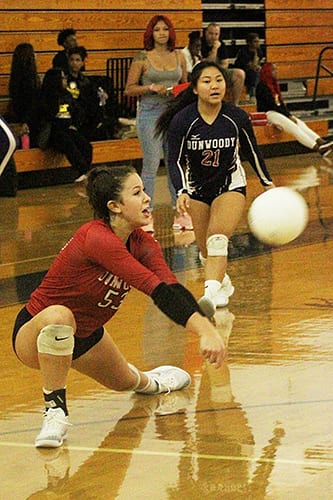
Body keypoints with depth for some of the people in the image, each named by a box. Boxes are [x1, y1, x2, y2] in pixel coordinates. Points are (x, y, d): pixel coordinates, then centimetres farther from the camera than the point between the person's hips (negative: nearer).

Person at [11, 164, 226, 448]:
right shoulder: (96, 238, -34)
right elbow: (158, 290, -42)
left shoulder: (142, 244, -9)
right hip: (34, 336, -8)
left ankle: (147, 381, 66)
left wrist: (208, 328, -39)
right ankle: (55, 410, -25)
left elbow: (172, 288, -22)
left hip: (85, 335, 8)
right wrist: (204, 332, -47)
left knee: (124, 381, 27)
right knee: (58, 316, -42)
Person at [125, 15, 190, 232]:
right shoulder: (142, 58, -4)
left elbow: (185, 83, 20)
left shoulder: (179, 57, 8)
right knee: (151, 164, -5)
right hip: (150, 113, -4)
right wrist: (151, 87, -16)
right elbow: (129, 89, -3)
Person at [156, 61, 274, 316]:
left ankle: (211, 293, -38)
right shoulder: (182, 120, -20)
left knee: (218, 240, -24)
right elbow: (175, 161, -13)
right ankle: (223, 284, 37)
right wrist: (181, 192, -29)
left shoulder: (237, 117, -17)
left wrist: (267, 183, 12)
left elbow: (252, 151, 1)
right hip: (197, 187, 2)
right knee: (206, 250, 8)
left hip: (230, 185, -1)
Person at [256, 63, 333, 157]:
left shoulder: (274, 84, 19)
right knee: (292, 126, -26)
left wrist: (290, 115, -2)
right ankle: (317, 148, -39)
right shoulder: (262, 86, -10)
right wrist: (289, 116, -15)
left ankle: (321, 142, -31)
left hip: (278, 112, 9)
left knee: (300, 123, -13)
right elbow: (272, 104, -15)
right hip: (268, 114, -9)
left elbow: (281, 102, 14)